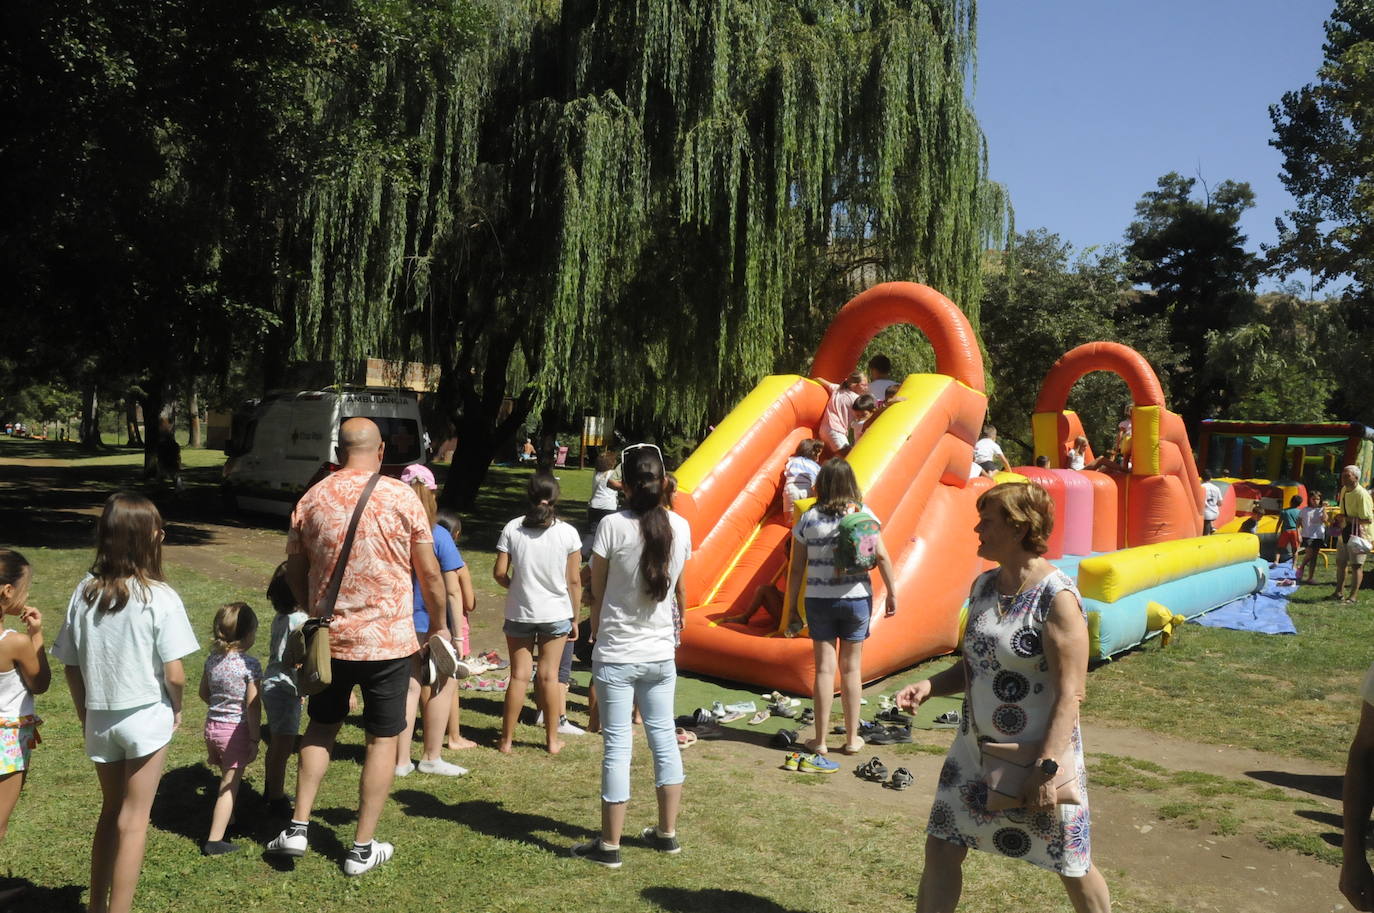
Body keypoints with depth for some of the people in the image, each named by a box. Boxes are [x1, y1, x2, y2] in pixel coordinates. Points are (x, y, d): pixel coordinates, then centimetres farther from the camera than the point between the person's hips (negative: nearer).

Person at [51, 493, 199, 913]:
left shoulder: (84, 592, -5)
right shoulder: (160, 598, -17)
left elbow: (70, 665, 1)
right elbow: (174, 674, -16)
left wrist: (84, 711, 15)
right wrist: (177, 708, 3)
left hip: (99, 719, 5)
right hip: (146, 718, -4)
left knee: (110, 810, 23)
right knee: (133, 819, 9)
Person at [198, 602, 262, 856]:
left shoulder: (212, 660, 0)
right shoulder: (250, 664, -19)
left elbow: (204, 693, 12)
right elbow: (253, 706, -17)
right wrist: (255, 740, -10)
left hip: (212, 725, 7)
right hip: (236, 729, -7)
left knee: (227, 778, 25)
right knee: (229, 785, 3)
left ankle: (227, 820, 41)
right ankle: (214, 840, 5)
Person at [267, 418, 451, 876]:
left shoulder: (312, 499, -1)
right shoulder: (402, 498, -10)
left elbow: (294, 571, 9)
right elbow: (430, 573, -6)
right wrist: (439, 624, 9)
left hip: (328, 637, 3)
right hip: (389, 639, -3)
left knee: (321, 726, 23)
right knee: (382, 739, 10)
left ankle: (298, 827, 24)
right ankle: (363, 848, 17)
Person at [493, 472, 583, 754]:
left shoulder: (512, 528, -8)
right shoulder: (568, 532, -8)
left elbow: (499, 573, -8)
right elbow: (574, 581, -5)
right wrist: (575, 618, 6)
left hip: (519, 612, 0)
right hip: (556, 614, 0)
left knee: (519, 675, 8)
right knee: (549, 675, 8)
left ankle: (506, 739, 15)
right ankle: (552, 739, 18)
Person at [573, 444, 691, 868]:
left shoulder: (613, 526, -15)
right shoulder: (680, 527, -3)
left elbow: (597, 591, -6)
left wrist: (597, 634, 10)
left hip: (616, 655, -4)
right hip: (661, 653, 4)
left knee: (617, 745, 2)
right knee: (664, 738, 15)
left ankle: (609, 845, 11)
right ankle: (667, 833, 26)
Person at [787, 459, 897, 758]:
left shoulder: (809, 519, -3)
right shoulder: (863, 514, -4)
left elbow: (796, 568, -1)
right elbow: (881, 556, -7)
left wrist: (791, 606, 6)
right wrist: (892, 593, 3)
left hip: (818, 601, 0)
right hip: (856, 598, 0)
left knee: (824, 668, 5)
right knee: (851, 669, 10)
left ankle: (820, 740, 10)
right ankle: (852, 738, 19)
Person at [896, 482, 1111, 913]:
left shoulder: (1057, 597, -19)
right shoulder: (984, 586, 3)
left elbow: (1071, 692, -20)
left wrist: (1047, 767, -24)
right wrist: (930, 686, -4)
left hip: (1039, 751, -7)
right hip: (975, 747, 7)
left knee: (1071, 866, 13)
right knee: (941, 849, 9)